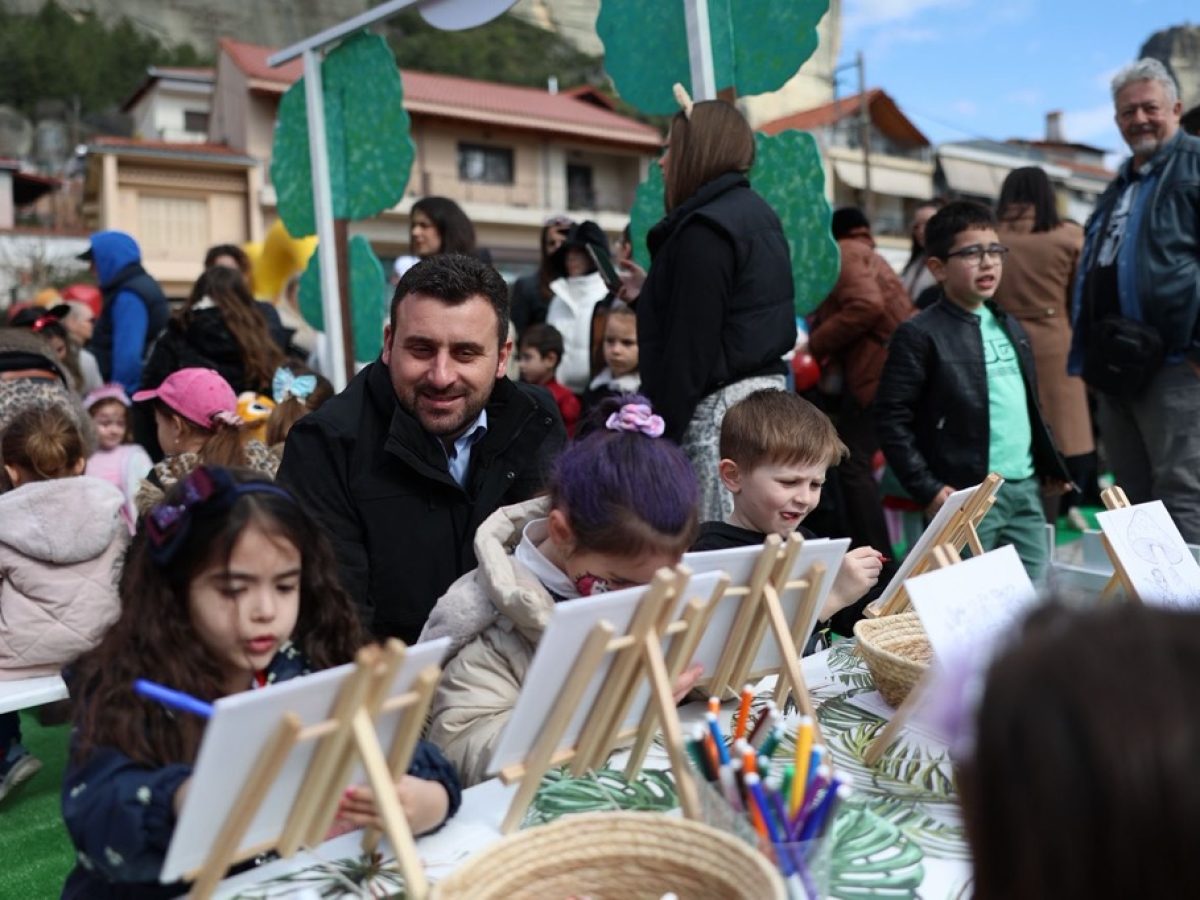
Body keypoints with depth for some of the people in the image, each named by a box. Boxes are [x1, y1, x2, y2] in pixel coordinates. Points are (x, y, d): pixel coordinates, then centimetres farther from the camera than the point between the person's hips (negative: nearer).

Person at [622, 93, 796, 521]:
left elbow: (691, 343, -18)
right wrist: (651, 293, 25)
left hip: (722, 405, -10)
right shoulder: (758, 214, 16)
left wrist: (663, 432, -15)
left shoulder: (704, 229, -13)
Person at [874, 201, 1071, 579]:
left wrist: (1051, 465, 16)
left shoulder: (1011, 327, 16)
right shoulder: (920, 335, -8)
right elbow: (891, 420, -12)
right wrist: (928, 490, -15)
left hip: (1027, 490, 7)